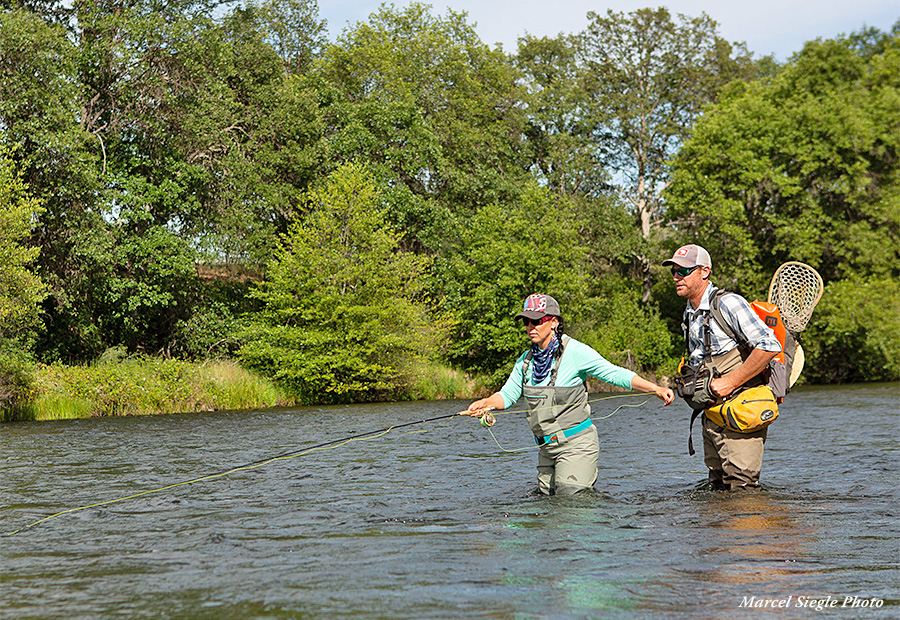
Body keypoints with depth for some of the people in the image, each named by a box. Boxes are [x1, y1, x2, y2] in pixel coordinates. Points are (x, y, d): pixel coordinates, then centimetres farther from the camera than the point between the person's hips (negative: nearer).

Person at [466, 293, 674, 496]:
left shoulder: (574, 351, -13)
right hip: (547, 448, 7)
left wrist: (657, 389, -23)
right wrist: (485, 403, -12)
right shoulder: (526, 360, 6)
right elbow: (508, 395, 10)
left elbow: (615, 374, -14)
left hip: (577, 444, -7)